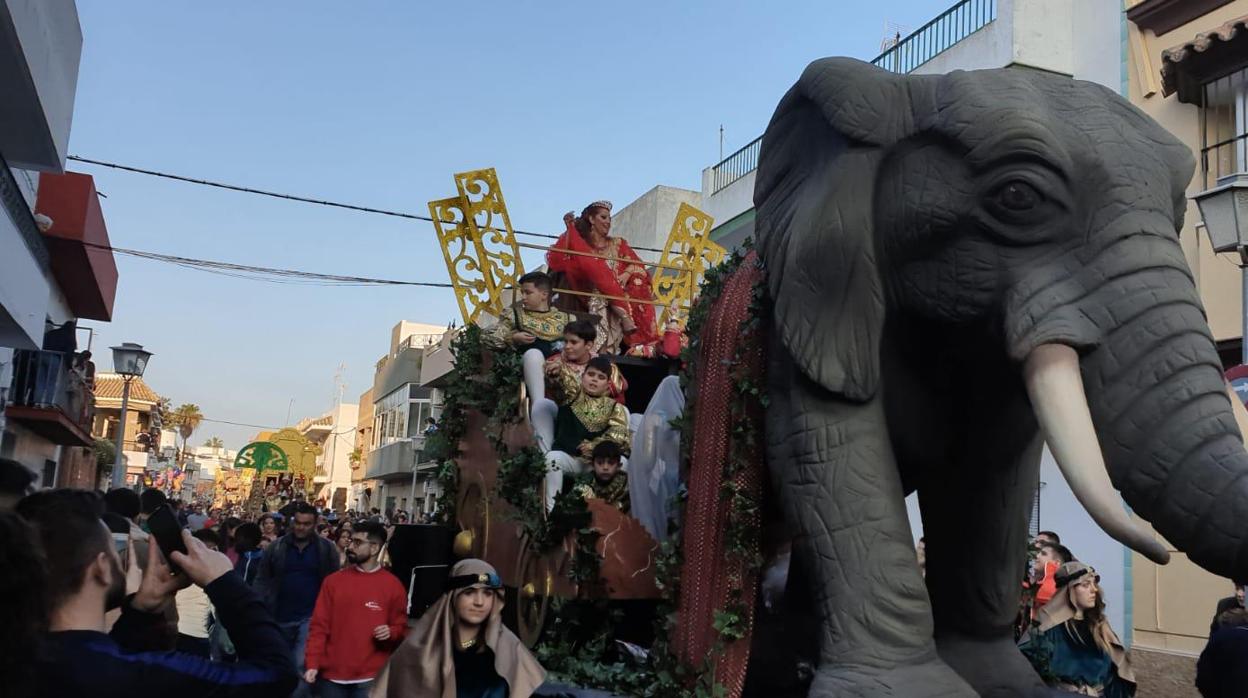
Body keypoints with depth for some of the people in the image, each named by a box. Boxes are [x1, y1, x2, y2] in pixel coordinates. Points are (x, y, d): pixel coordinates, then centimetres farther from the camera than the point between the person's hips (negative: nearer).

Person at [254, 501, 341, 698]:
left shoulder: (327, 549, -3)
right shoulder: (276, 547, 0)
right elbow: (262, 580, 3)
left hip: (312, 616, -3)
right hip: (282, 616, 3)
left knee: (301, 666, -15)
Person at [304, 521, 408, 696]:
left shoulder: (393, 585, 0)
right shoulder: (333, 580, 4)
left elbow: (401, 628, 6)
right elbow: (319, 625, 3)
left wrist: (391, 633, -15)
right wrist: (312, 663, -6)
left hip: (370, 678, -2)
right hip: (331, 675, 2)